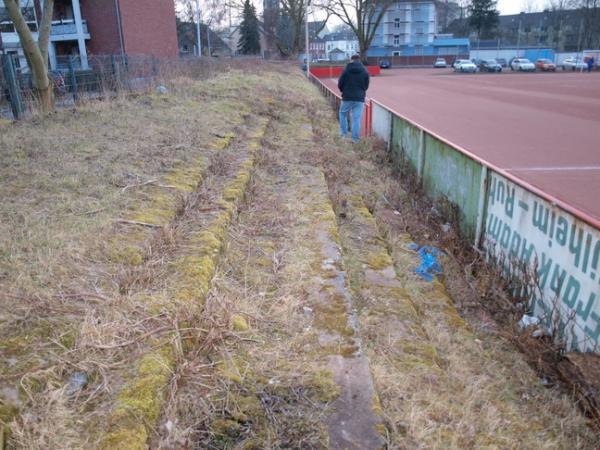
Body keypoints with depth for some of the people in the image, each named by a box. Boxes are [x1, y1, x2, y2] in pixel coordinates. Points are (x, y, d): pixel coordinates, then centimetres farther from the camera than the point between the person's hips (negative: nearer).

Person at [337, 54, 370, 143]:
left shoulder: (346, 70, -5)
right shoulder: (365, 71, 2)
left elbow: (340, 84, -3)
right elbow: (366, 86, 5)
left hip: (347, 97, -1)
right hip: (359, 98, 1)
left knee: (343, 113, 20)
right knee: (357, 118, 3)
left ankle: (344, 133, 16)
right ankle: (355, 138, 2)